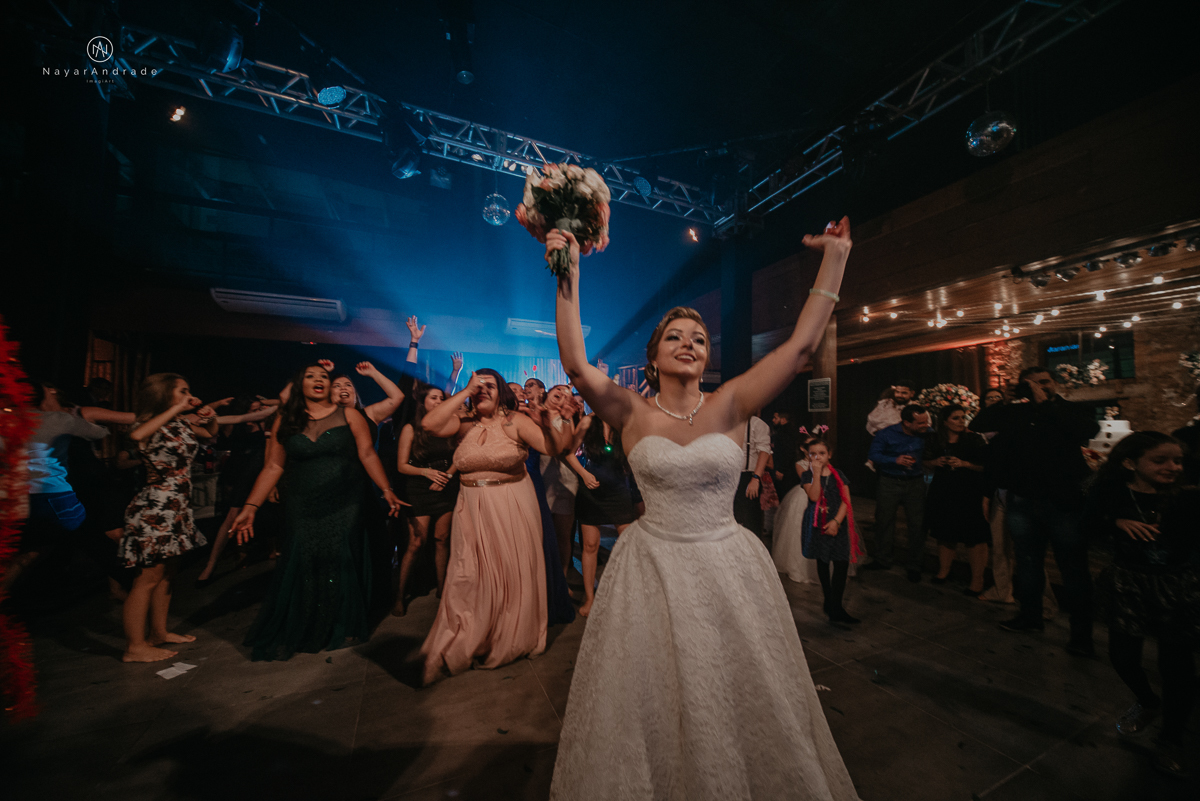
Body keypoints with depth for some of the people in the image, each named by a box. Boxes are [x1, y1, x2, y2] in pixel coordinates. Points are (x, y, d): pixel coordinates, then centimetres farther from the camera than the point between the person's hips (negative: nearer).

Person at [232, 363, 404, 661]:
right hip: (302, 510, 1)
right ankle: (287, 635, 27)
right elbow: (273, 467, 5)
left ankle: (339, 631, 27)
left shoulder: (348, 415, -1)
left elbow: (368, 454, -6)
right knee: (299, 570, 4)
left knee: (340, 567, 5)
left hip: (345, 507, -1)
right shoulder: (285, 421, 5)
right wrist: (250, 507, -1)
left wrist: (386, 490, -12)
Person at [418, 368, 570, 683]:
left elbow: (556, 448, -16)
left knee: (512, 574, 11)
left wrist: (546, 425, -38)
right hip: (472, 508, 2)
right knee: (471, 578, 10)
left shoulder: (515, 422, -8)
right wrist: (465, 392, -15)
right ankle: (465, 643, 34)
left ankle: (512, 641, 36)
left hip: (513, 508, -2)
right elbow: (429, 424, -17)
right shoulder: (465, 424, 1)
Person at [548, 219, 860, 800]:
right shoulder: (632, 414, -6)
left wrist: (835, 256, -8)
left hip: (727, 568, 1)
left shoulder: (729, 405, -4)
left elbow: (801, 345, -9)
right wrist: (568, 280, -21)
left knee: (738, 704, 19)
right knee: (652, 705, 17)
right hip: (652, 569, 0)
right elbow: (575, 364, -18)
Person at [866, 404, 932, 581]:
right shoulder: (887, 434, -11)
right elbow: (874, 455, -11)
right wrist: (896, 460, -24)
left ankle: (915, 565, 23)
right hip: (890, 482, -1)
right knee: (884, 520, 9)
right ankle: (881, 559, 26)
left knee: (917, 523, 5)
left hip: (915, 483, 1)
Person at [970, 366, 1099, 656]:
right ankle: (1030, 615, 34)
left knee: (1073, 567, 5)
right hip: (1022, 502, 3)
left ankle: (1082, 633, 20)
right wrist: (1013, 399, -2)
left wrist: (1046, 404, -17)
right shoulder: (1016, 412, 4)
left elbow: (1088, 429, -21)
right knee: (1028, 562, 17)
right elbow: (979, 423, -3)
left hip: (1063, 502, -3)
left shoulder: (1071, 410, -2)